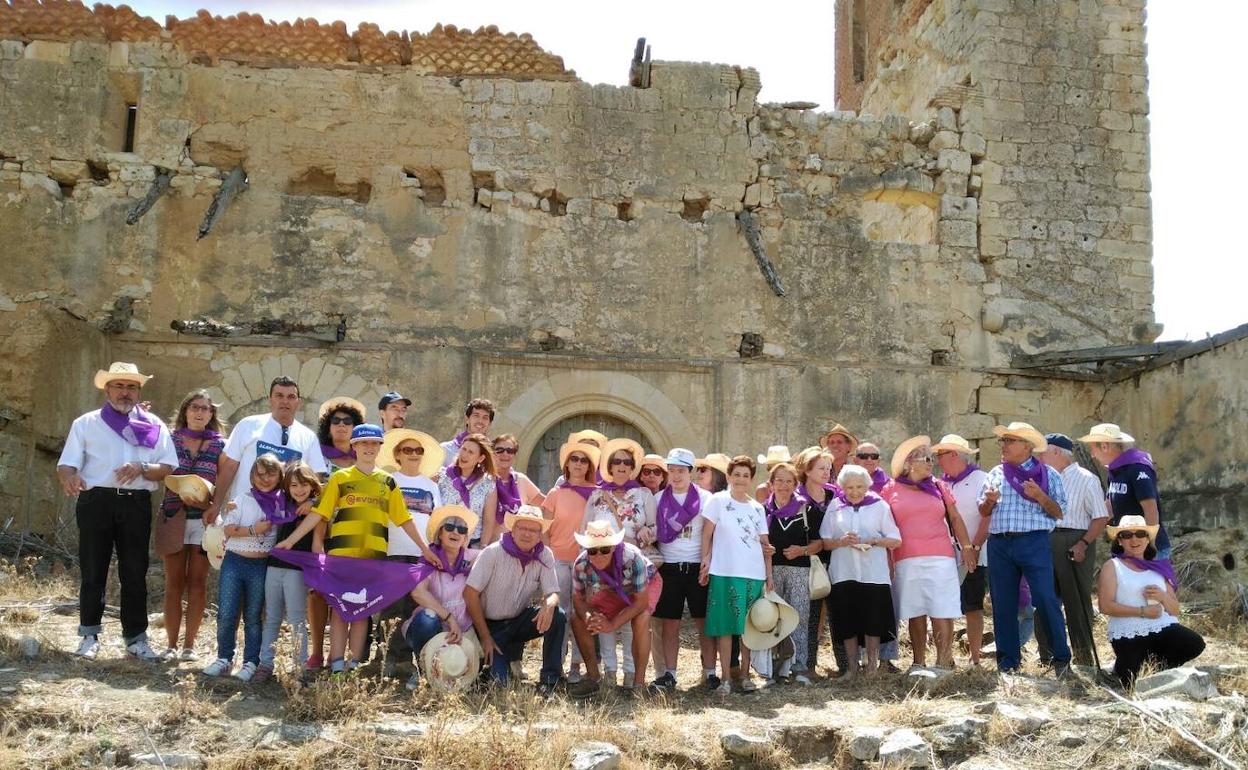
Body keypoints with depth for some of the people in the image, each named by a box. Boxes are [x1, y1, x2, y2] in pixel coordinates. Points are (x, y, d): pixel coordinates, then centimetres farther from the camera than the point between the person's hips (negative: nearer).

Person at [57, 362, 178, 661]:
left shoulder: (153, 425, 12)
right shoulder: (86, 423, 9)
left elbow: (169, 468, 6)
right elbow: (65, 465, 1)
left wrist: (142, 468, -14)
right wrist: (69, 479, -23)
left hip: (137, 504, 1)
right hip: (96, 502, -1)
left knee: (135, 573, 4)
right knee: (93, 570, 3)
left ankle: (136, 638, 12)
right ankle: (89, 634, 14)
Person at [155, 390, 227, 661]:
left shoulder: (220, 445, 6)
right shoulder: (170, 439, 7)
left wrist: (209, 497, -12)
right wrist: (181, 486, -16)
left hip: (203, 519, 0)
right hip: (173, 517, 0)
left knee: (197, 583, 1)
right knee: (174, 583, 2)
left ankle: (189, 644, 7)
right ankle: (171, 644, 7)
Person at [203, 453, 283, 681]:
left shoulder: (284, 504, 6)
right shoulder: (242, 500, 3)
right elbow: (229, 529, -3)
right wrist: (253, 530, -15)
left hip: (262, 567, 0)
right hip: (234, 562, 0)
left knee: (253, 617, 6)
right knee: (226, 615, -2)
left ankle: (251, 663, 13)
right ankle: (224, 659, 12)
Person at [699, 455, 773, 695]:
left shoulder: (757, 508, 13)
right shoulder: (718, 501, 1)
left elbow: (765, 544, 13)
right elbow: (706, 534, 0)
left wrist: (769, 574, 8)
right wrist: (705, 562, -8)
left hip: (754, 575, 4)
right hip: (724, 573, -4)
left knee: (749, 626, 7)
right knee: (725, 626, -2)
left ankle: (746, 675, 16)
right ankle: (725, 677, 3)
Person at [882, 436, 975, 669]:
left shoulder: (938, 487, 13)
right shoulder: (891, 490, 7)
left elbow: (955, 519, 15)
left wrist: (967, 547, 6)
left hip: (940, 558, 1)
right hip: (906, 560, -1)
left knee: (941, 610, -6)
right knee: (915, 612, 2)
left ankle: (944, 661, -5)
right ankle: (919, 663, 8)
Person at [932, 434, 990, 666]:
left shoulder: (981, 480, -2)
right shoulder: (941, 484, 14)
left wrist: (975, 547, -15)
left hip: (972, 557, -5)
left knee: (972, 607, -1)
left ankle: (975, 657, 5)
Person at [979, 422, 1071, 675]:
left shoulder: (1047, 474, 5)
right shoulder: (995, 474, 16)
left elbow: (1059, 513, 1)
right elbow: (983, 512, 19)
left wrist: (1041, 497, -15)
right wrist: (989, 501, -3)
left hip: (1034, 542, -4)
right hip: (999, 544, 4)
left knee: (1046, 600, -9)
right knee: (1003, 604, 6)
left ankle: (1062, 658, 2)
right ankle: (1007, 661, 15)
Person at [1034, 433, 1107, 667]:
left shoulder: (1086, 479, -4)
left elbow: (1101, 518, -10)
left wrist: (1083, 544, -19)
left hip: (1074, 544, -6)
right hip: (1045, 541, 6)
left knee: (1077, 602, 0)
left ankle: (1083, 656, 9)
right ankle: (1047, 656, 15)